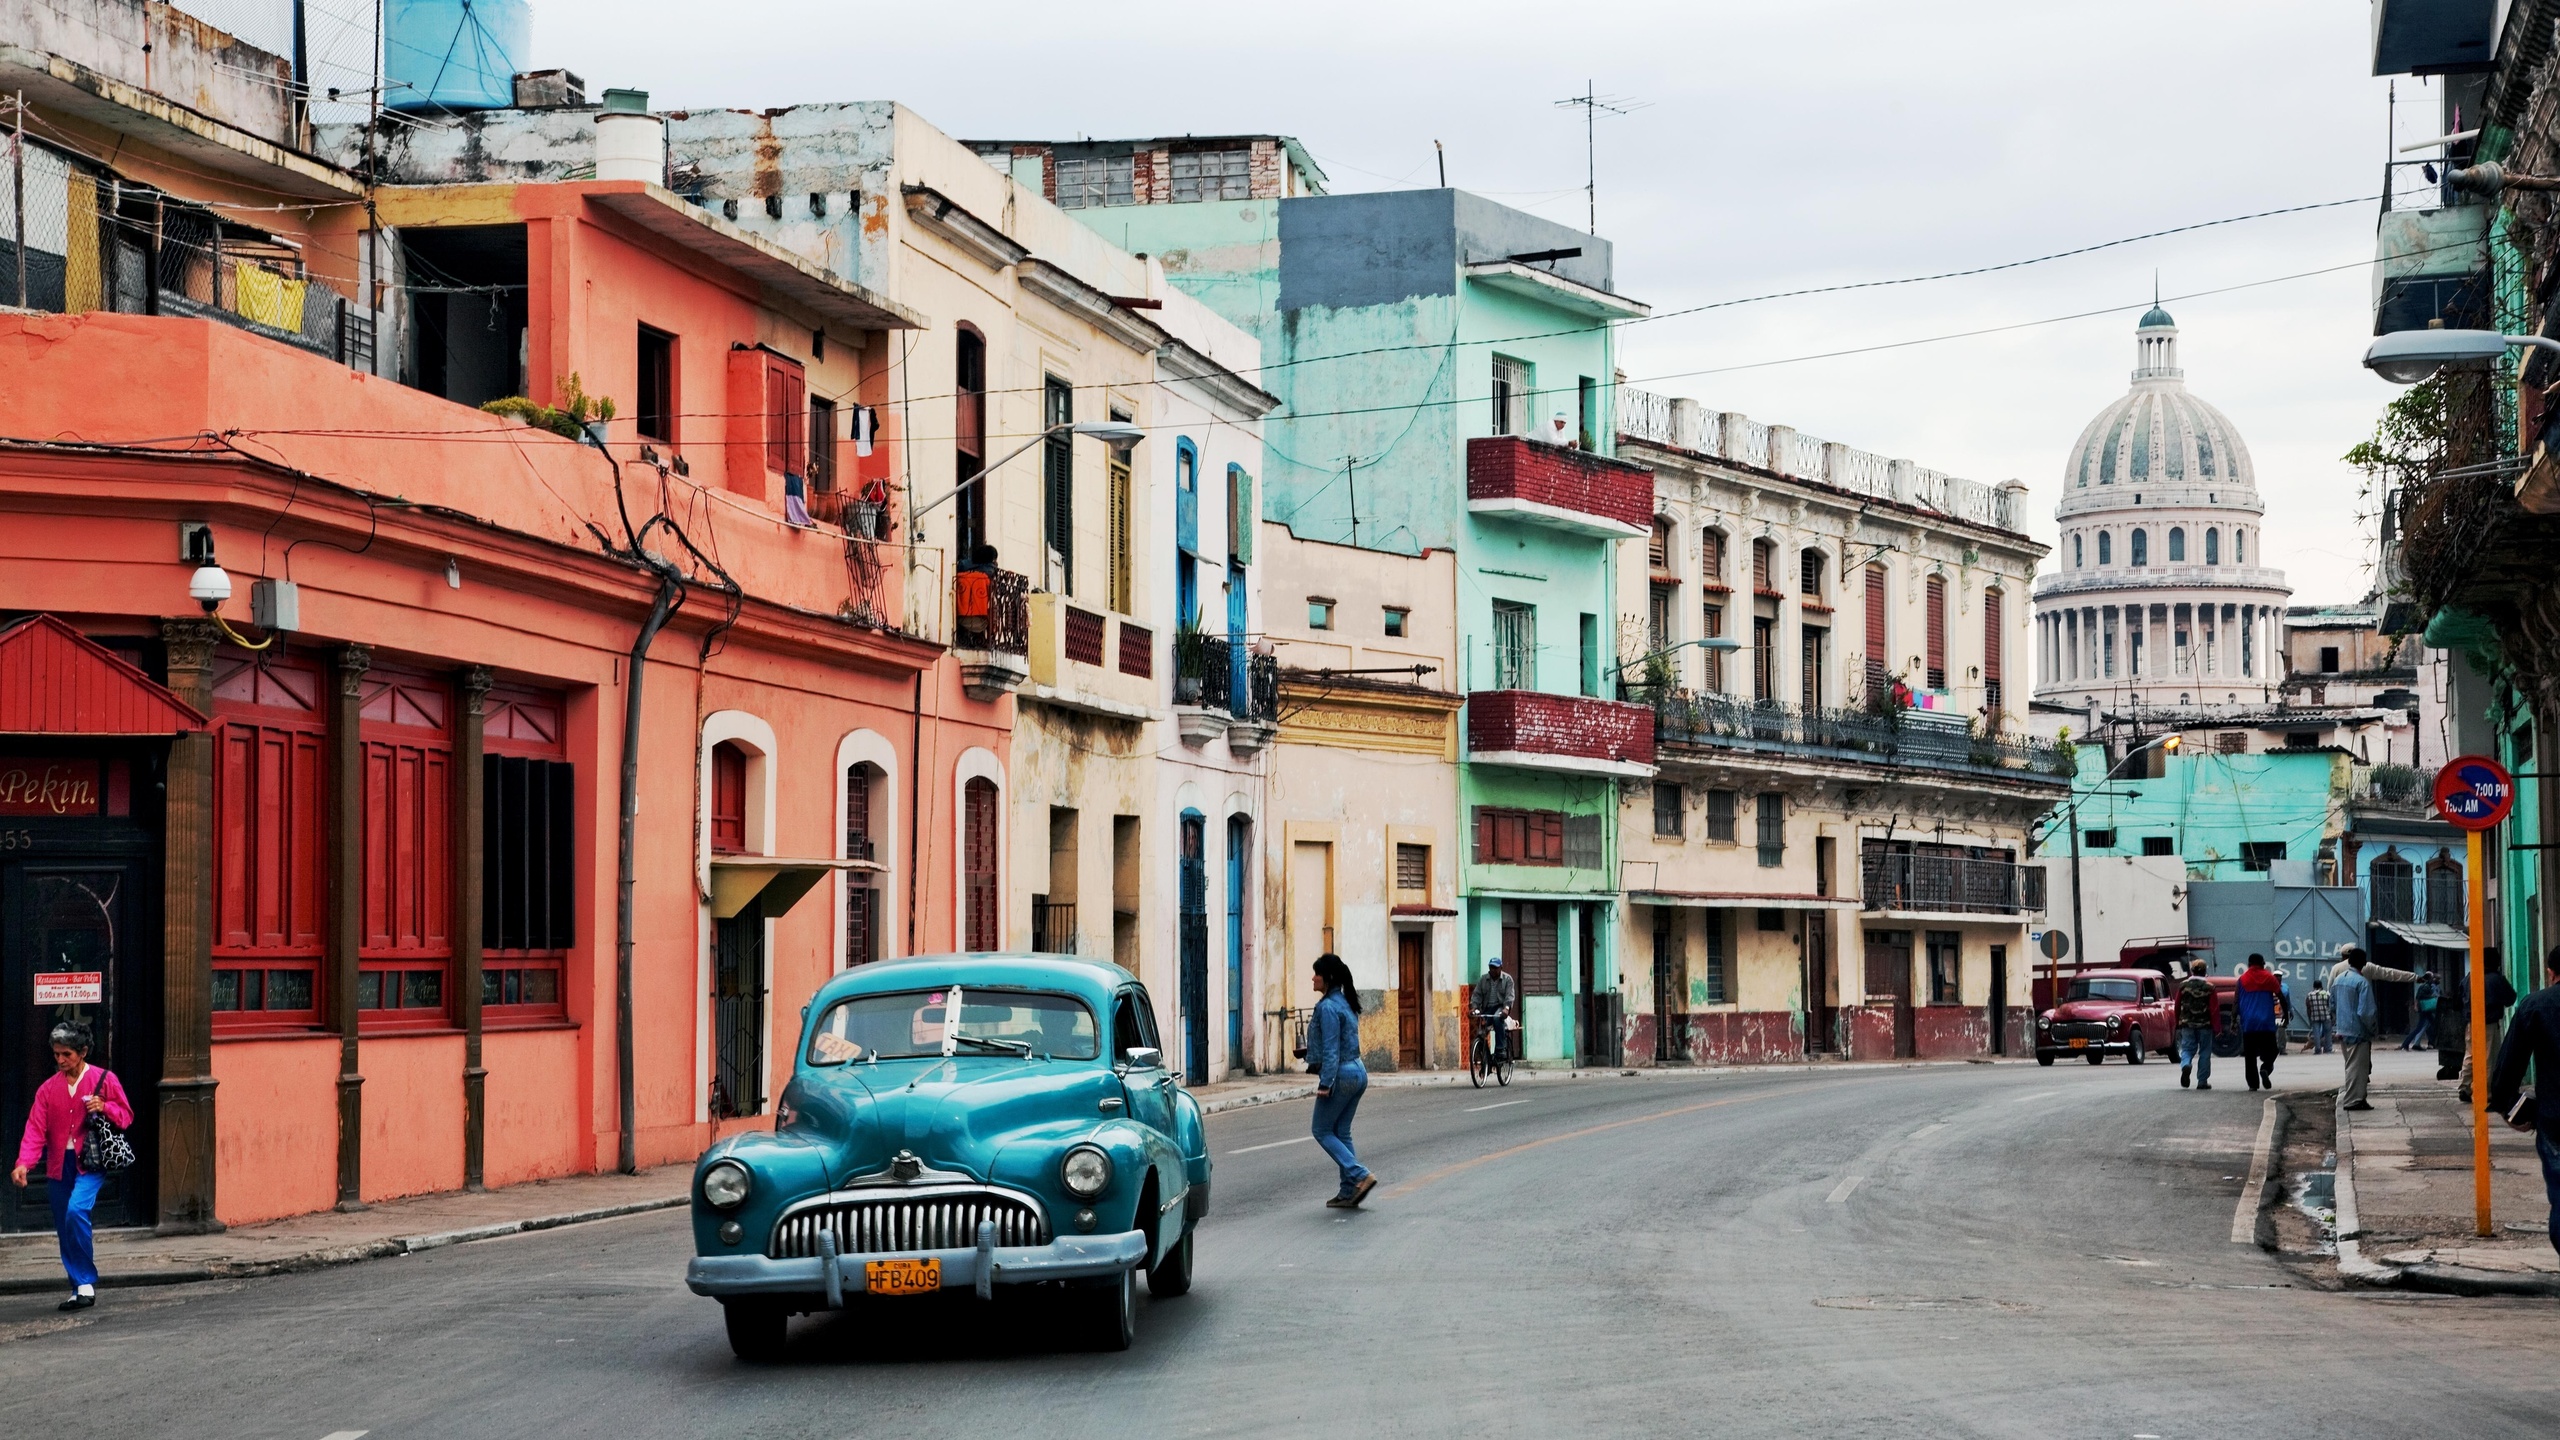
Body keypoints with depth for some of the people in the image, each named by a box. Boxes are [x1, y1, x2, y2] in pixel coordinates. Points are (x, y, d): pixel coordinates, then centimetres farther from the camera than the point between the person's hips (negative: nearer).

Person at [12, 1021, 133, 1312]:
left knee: (76, 1210, -25)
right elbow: (35, 1129, 0)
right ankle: (80, 1290, 16)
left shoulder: (105, 1080, 1)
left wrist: (104, 1107, -13)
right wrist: (24, 1163, -15)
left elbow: (126, 1116, 8)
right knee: (65, 1230, 6)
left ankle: (86, 1283, -15)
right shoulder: (48, 1088, 8)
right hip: (59, 1165, 5)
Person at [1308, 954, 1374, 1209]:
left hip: (1341, 1074, -9)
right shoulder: (1346, 1003, 12)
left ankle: (1360, 1176, -10)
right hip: (1358, 1072, 9)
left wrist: (1325, 1083, -19)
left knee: (1323, 1131, 2)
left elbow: (1331, 1050, -19)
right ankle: (1349, 1192, 11)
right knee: (1341, 1133, 13)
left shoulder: (1328, 1007, -15)